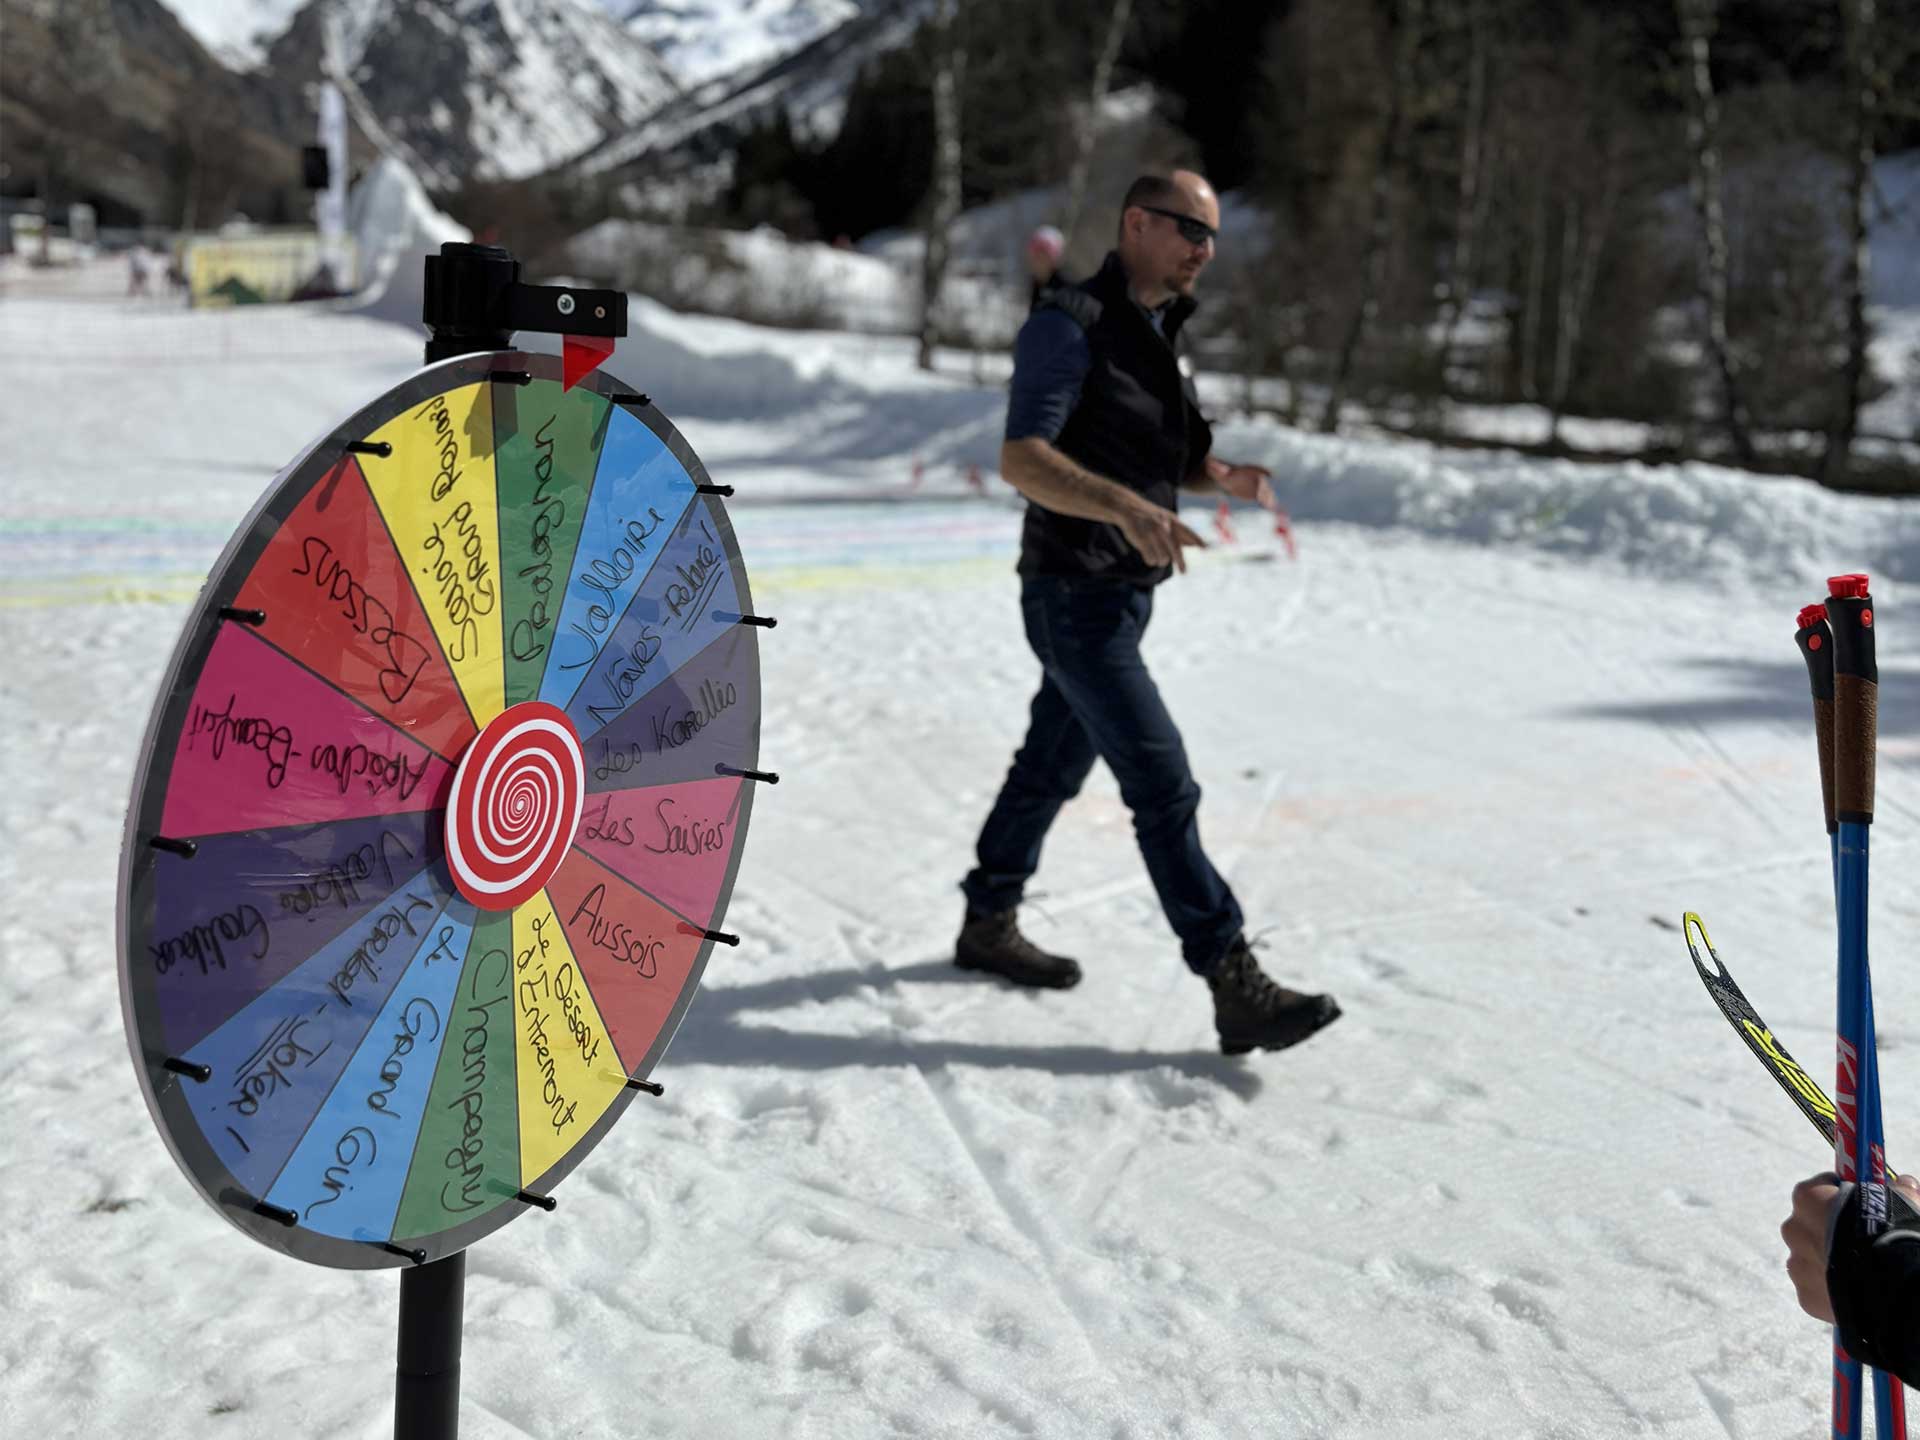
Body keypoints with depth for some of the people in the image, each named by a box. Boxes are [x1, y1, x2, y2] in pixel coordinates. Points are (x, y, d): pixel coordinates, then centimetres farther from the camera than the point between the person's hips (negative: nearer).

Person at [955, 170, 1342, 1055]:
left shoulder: (1155, 333, 14)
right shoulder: (1069, 326, -15)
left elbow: (1171, 457, 21)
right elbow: (1022, 459, -26)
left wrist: (1226, 477, -1)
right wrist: (1129, 508, -41)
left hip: (1124, 595, 10)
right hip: (1075, 596, -10)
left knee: (1052, 767, 19)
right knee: (1164, 788, -11)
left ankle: (988, 926, 36)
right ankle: (1238, 991, -9)